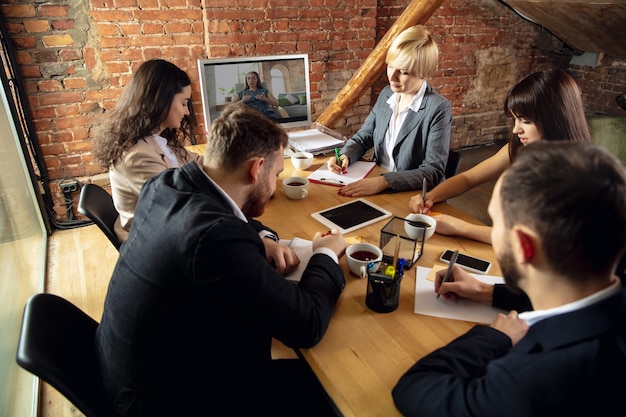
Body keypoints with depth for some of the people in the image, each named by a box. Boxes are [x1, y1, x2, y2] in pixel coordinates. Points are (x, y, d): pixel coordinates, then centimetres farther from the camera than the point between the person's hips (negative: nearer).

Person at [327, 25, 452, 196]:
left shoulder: (438, 109, -15)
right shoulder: (387, 94, 4)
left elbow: (433, 172, -19)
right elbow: (364, 136, 13)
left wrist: (384, 181, -30)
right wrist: (345, 156, -9)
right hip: (376, 184, 6)